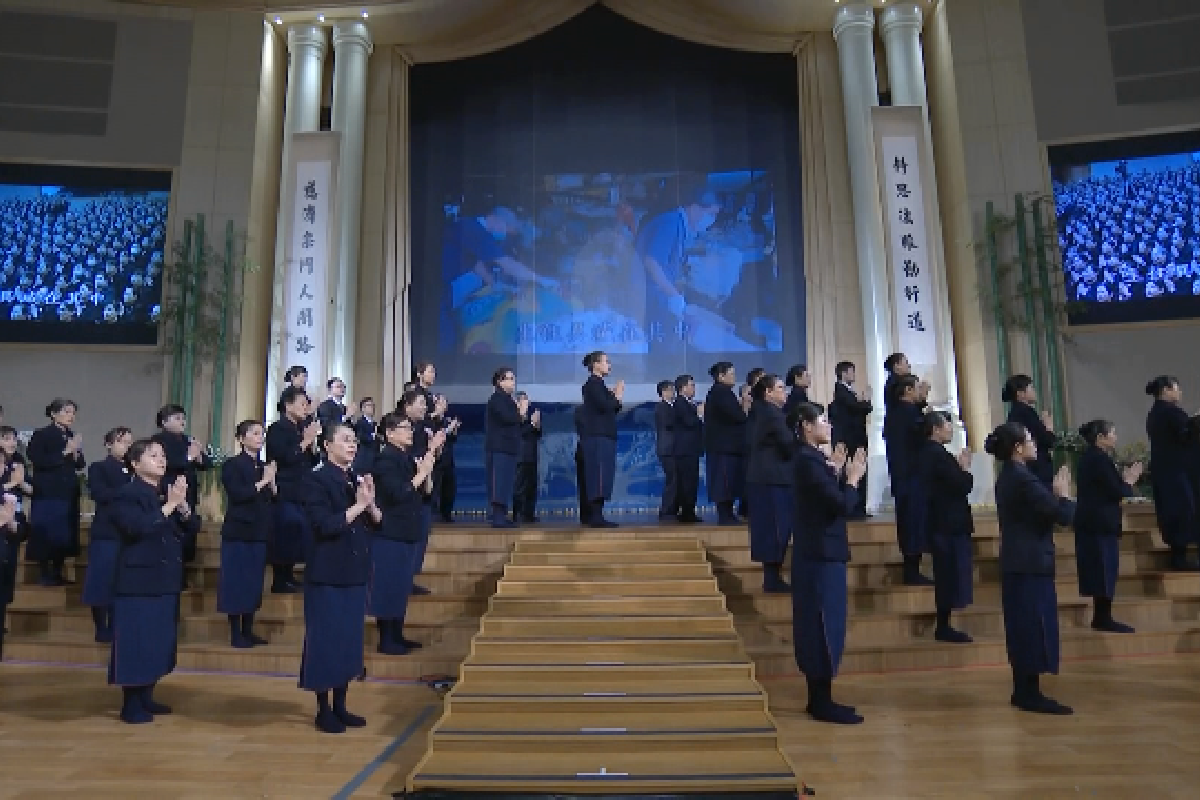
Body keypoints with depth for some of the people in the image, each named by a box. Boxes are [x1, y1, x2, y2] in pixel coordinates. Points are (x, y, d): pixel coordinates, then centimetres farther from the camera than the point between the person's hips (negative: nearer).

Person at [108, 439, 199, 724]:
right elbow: (138, 527, -26)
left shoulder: (169, 492, 11)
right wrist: (169, 505, -24)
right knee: (136, 642, -2)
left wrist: (182, 505, -11)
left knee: (159, 641, 13)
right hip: (139, 581, -7)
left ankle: (147, 698, 25)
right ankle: (131, 705, 10)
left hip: (166, 580, 7)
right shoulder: (127, 495, -9)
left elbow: (193, 527, 6)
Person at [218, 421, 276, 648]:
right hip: (238, 532, -6)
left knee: (254, 583, 9)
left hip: (259, 533, 6)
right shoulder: (232, 465, -5)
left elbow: (274, 499, 10)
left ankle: (248, 631, 17)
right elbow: (237, 495, -18)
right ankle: (235, 634, 5)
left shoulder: (266, 467, 12)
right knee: (236, 582, -3)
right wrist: (263, 482, -17)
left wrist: (273, 482, -7)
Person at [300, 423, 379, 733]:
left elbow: (377, 523, 8)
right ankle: (323, 711, 14)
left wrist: (370, 502, -10)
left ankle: (340, 706, 24)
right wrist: (358, 505, -18)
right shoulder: (318, 479, -11)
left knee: (350, 639, 12)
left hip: (355, 573, 7)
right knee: (325, 640, 1)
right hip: (327, 574, -7)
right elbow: (325, 524, -22)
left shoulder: (357, 479, 9)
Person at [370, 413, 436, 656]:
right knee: (389, 586, -1)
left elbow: (426, 492, 11)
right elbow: (398, 493, -23)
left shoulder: (409, 457, 10)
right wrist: (421, 473, -19)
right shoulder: (386, 459, -12)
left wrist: (427, 472, -6)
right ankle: (385, 640, 8)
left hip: (407, 532, 9)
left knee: (402, 586, 14)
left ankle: (397, 636, 24)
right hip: (390, 533, -8)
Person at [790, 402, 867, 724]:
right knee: (824, 627, -2)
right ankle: (822, 703, 7)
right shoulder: (809, 460, -18)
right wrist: (852, 478, -7)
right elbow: (841, 506, -21)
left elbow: (830, 501, 15)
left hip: (819, 553, 10)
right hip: (822, 555, -10)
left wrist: (837, 472, 10)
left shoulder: (811, 458, 12)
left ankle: (819, 698, 23)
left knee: (821, 626, 14)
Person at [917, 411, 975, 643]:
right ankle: (944, 627, 4)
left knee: (946, 576, 15)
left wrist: (959, 468, 8)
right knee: (951, 576, -2)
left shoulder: (926, 453, 12)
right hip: (950, 525, -10)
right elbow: (963, 486, -20)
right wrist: (965, 469, -4)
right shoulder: (939, 454, -19)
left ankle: (943, 626, 21)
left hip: (941, 523, 10)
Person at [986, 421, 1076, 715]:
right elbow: (1062, 515, -18)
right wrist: (1063, 493, -1)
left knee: (1023, 626, 13)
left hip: (1018, 562, 10)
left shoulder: (1008, 476, 12)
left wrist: (1053, 494, 8)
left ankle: (1022, 691, 20)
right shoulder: (1023, 479, -19)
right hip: (1031, 564, -10)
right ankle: (1031, 694, 4)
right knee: (1034, 627, -3)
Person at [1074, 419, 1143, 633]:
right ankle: (1103, 618, 1)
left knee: (1100, 570, 13)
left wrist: (1124, 479, 11)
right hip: (1101, 523, -10)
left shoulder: (1088, 457, 15)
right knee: (1104, 570, -4)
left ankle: (1101, 617, 17)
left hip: (1093, 522, 10)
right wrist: (1129, 482, 2)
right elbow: (1116, 492, -16)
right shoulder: (1099, 458, -16)